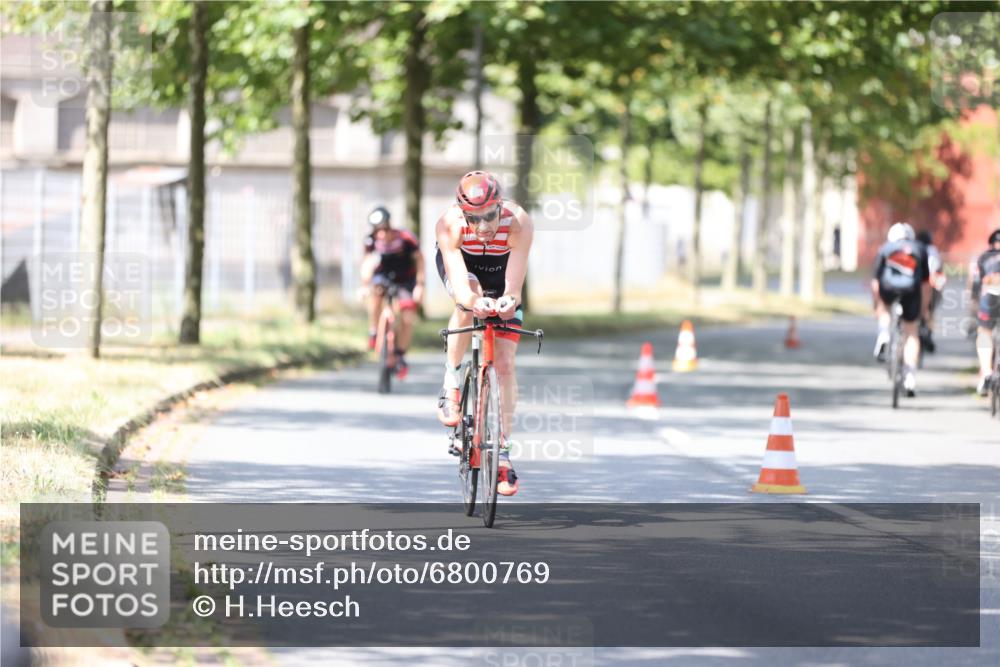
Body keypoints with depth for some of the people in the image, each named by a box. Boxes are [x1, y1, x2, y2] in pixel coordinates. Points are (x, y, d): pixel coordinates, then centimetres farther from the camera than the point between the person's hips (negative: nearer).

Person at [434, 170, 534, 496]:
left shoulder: (519, 223, -37)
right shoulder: (449, 225, -36)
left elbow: (514, 287, -42)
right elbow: (459, 285, -44)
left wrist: (508, 301, -64)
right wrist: (474, 301, -65)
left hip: (500, 276, 1)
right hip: (459, 265, -1)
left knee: (504, 363, -8)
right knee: (468, 304, -37)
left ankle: (503, 450, 0)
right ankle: (451, 379, -17)